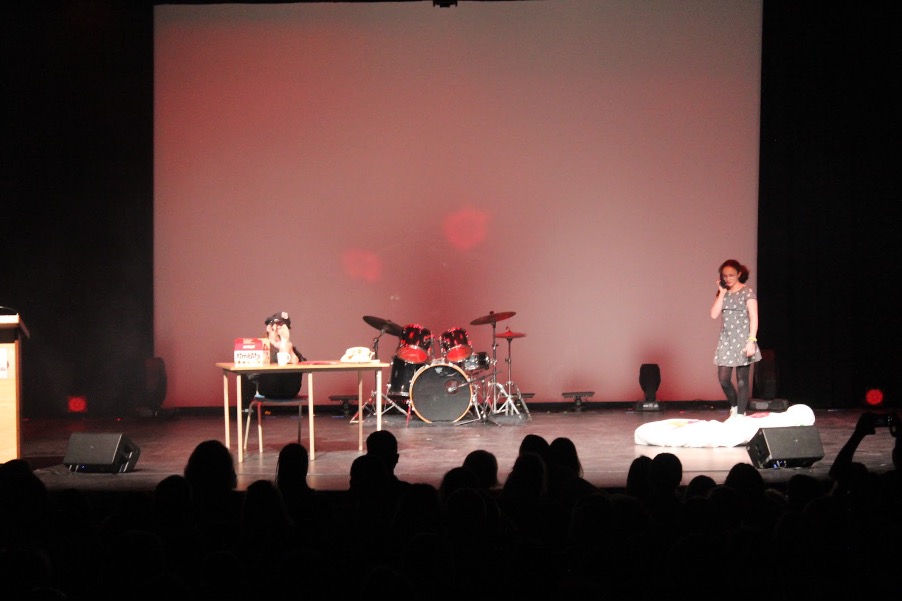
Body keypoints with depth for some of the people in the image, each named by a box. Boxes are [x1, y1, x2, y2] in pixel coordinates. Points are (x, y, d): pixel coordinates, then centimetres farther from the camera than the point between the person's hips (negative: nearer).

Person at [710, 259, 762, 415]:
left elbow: (754, 318, -10)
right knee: (723, 379, 0)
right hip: (726, 341, 5)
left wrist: (752, 341, -18)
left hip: (742, 340, -5)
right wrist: (722, 292, -3)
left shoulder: (747, 292, -5)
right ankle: (734, 406, 24)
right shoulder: (722, 293, 11)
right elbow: (714, 314, -1)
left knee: (742, 379, -1)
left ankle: (740, 414, 3)